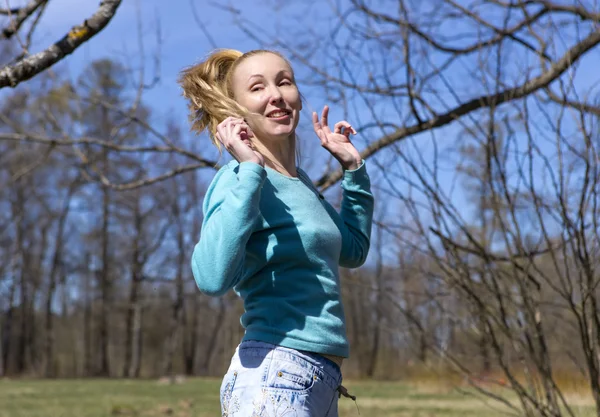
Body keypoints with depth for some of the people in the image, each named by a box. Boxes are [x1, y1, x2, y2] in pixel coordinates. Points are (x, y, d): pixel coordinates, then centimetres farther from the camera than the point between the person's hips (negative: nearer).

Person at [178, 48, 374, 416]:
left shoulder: (299, 181, 14)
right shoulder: (239, 179, -10)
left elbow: (353, 251, 30)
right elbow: (213, 278, -29)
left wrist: (354, 168, 21)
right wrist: (249, 170, -24)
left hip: (321, 382, 9)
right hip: (273, 377, -9)